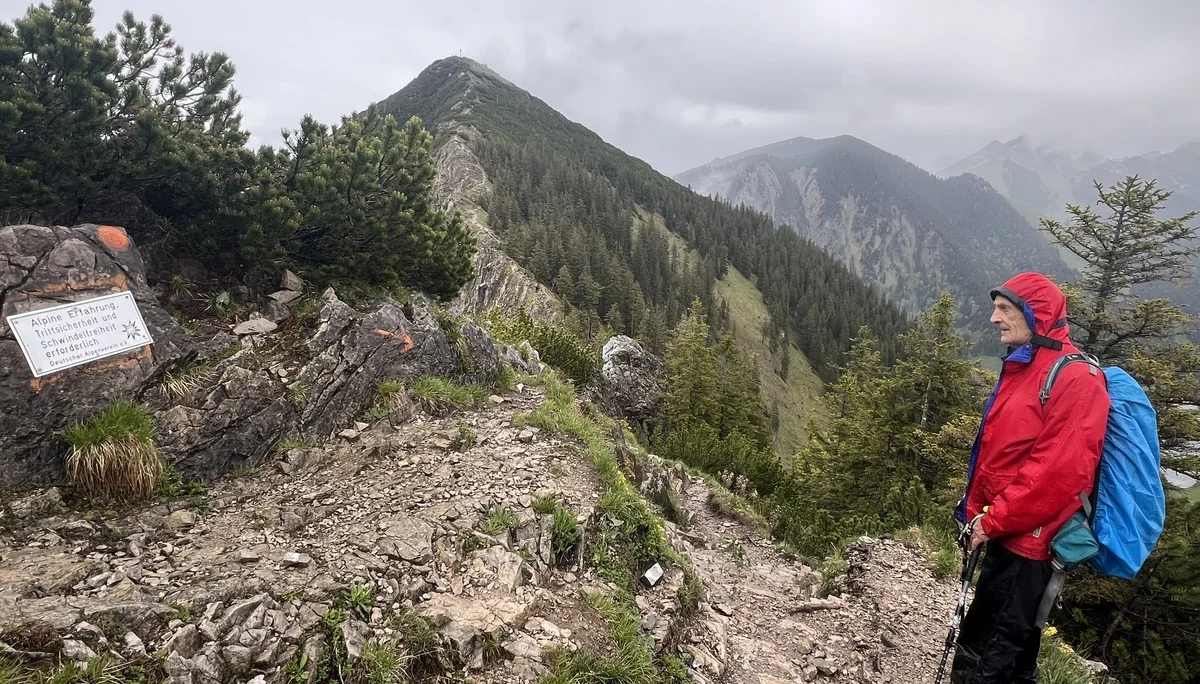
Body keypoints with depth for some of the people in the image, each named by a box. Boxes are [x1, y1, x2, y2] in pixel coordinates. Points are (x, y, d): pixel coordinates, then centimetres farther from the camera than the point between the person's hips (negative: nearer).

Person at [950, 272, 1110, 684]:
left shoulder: (1075, 377, -16)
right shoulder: (1019, 370, 13)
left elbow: (1060, 471, -23)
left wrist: (994, 521, -17)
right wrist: (976, 510, 10)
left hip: (1031, 542, -9)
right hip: (1005, 534, 9)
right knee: (979, 639, 21)